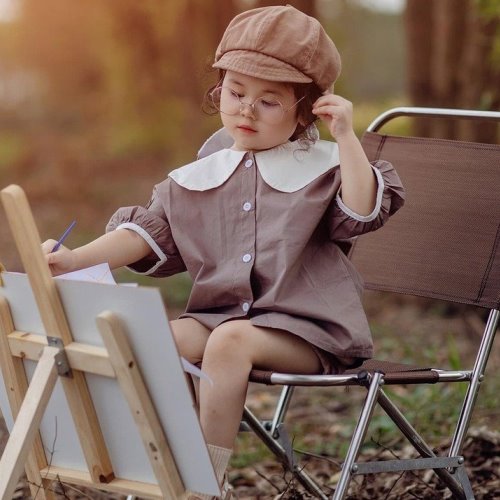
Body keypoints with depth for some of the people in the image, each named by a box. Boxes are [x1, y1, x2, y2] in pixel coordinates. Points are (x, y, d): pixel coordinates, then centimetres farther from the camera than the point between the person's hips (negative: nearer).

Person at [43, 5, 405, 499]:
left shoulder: (323, 167, 1)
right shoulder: (199, 177, 11)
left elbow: (362, 212, -16)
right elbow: (149, 231, 9)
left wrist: (345, 137, -19)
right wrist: (75, 260, -3)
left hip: (305, 328, -4)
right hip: (218, 315, 4)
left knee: (231, 341, -33)